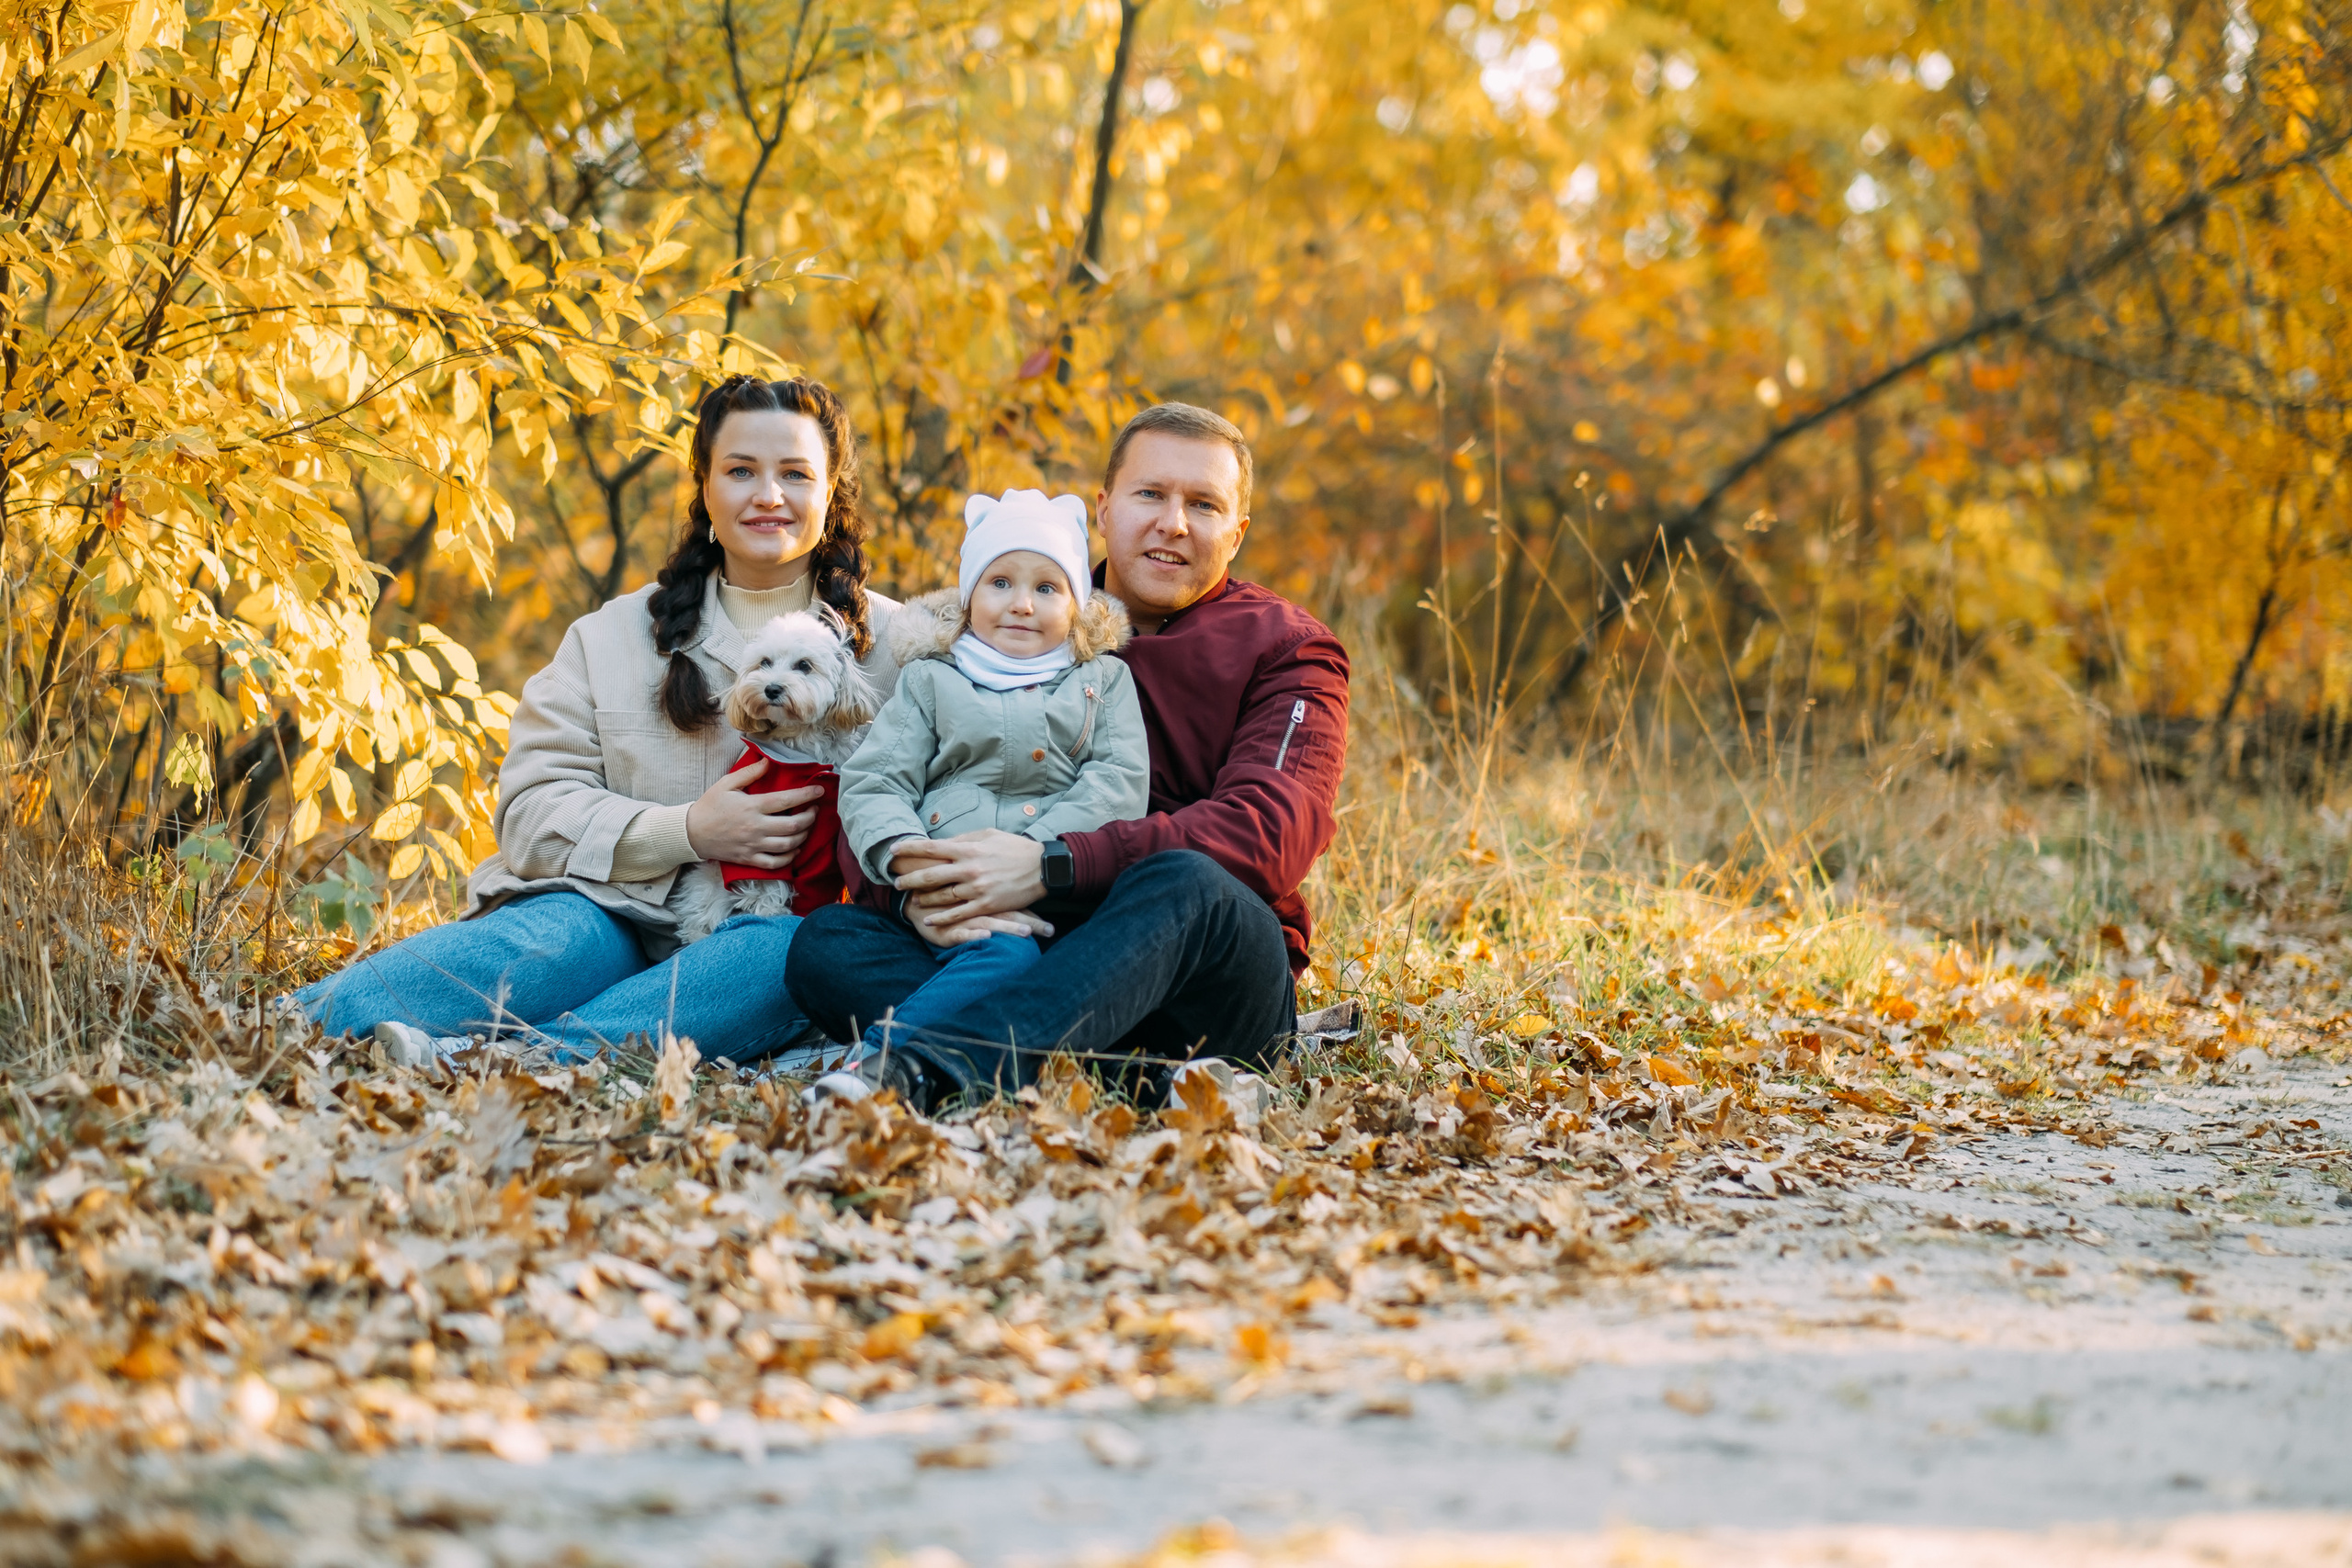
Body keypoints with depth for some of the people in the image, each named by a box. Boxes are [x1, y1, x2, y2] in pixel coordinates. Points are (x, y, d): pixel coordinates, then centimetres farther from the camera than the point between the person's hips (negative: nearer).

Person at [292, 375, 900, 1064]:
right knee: (563, 936, -36)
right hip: (619, 915, 0)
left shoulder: (892, 644, 13)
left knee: (790, 952, -37)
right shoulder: (615, 635, 12)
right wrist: (685, 831, -12)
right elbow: (530, 810, 3)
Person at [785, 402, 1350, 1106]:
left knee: (1182, 884, -37)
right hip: (1026, 953, 3)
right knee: (826, 940, -21)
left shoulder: (1284, 649, 6)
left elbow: (1271, 830, -13)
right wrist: (913, 885, -17)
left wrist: (1051, 864, -25)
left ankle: (936, 1065, -55)